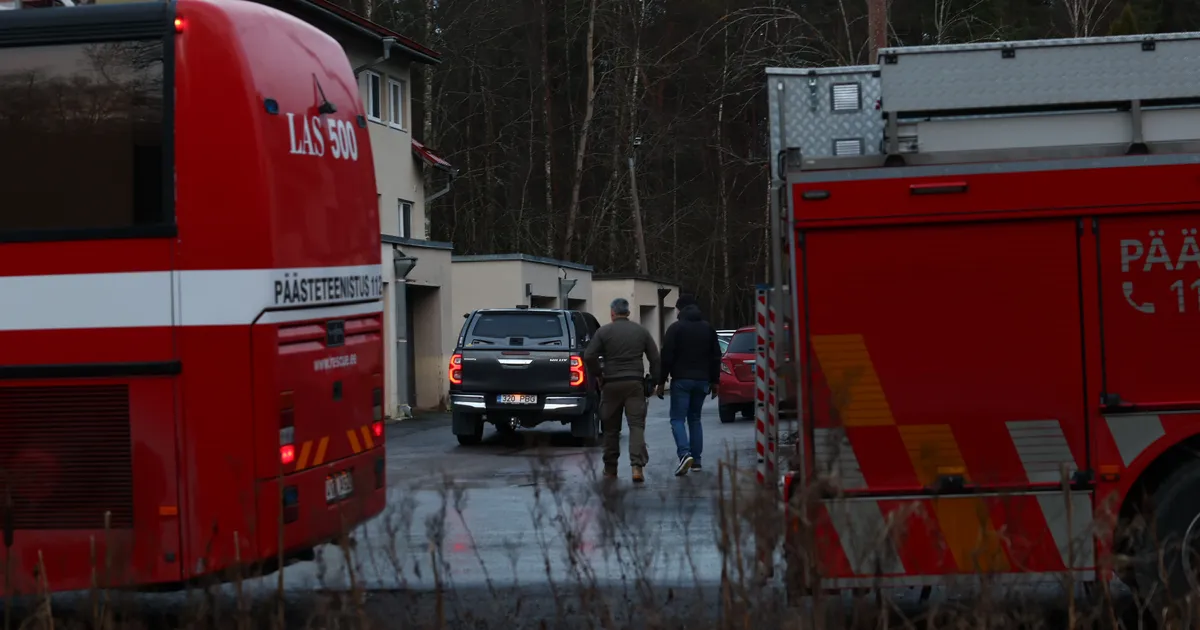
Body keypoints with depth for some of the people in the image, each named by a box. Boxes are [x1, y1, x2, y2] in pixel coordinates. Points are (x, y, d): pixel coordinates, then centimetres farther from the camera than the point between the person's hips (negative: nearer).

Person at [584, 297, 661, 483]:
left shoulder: (604, 332, -1)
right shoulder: (641, 332, 6)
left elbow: (589, 356, -9)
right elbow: (655, 358, 4)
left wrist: (598, 374, 5)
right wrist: (655, 380, 12)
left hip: (611, 384, -1)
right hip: (635, 383, 1)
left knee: (610, 428, 11)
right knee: (637, 425, -3)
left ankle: (610, 468, 19)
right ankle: (637, 466, -20)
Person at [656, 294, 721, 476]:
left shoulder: (675, 328, -6)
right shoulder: (708, 328, 11)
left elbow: (667, 357, -10)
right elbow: (716, 357, 13)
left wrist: (661, 381, -5)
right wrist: (714, 381, 18)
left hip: (681, 380, -5)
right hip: (702, 380, 5)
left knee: (678, 419, -3)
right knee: (695, 419, 14)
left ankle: (685, 454, -24)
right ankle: (696, 460, 9)